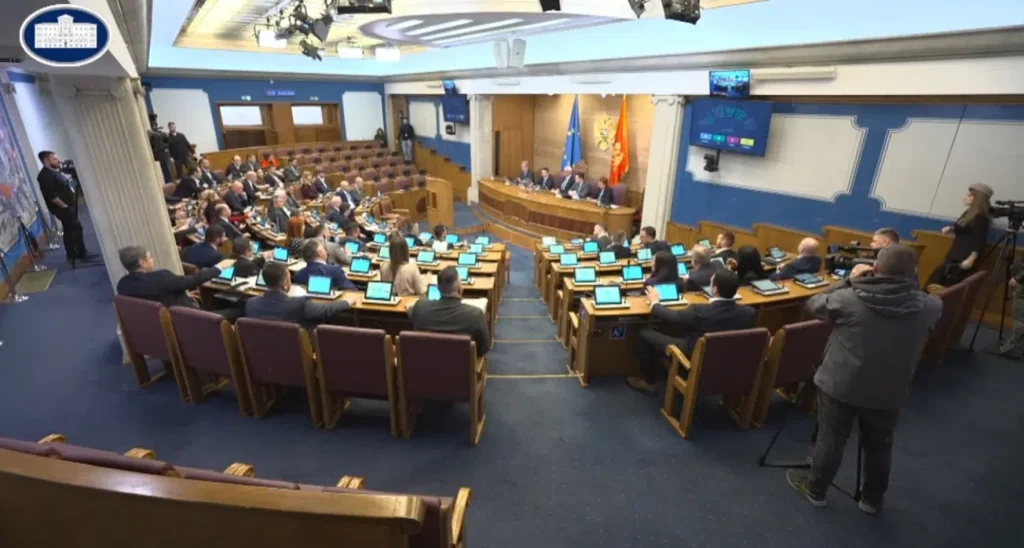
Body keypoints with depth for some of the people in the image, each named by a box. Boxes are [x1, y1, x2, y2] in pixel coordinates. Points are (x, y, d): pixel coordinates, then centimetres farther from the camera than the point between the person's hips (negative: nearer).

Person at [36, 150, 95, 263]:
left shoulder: (54, 172, 14)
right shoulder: (45, 176, -18)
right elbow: (51, 196, -24)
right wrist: (64, 206, -18)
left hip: (69, 205, 10)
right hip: (62, 208, -10)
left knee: (70, 230, 14)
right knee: (76, 229, -8)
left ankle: (72, 254, 21)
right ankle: (82, 253, -2)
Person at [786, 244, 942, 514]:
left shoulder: (848, 298, -19)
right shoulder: (929, 307, -12)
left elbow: (814, 305, -2)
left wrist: (849, 282, 4)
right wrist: (909, 282, 4)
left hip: (840, 385, -2)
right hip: (889, 392, 2)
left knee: (830, 440, 14)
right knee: (879, 446, 22)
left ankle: (815, 489, 33)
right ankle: (872, 499, 42)